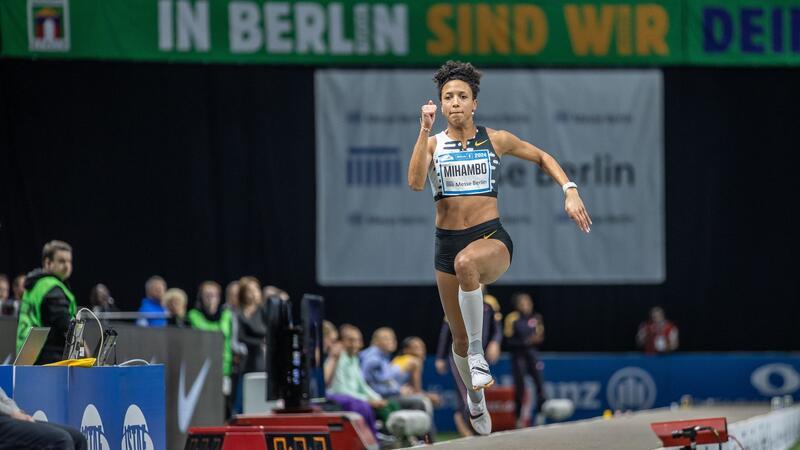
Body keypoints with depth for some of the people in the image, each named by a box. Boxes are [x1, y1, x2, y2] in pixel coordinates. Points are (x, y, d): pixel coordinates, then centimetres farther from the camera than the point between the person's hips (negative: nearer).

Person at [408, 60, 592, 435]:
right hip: (447, 243, 3)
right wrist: (425, 130, -20)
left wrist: (570, 191, 3)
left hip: (491, 237, -3)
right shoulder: (433, 144, 3)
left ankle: (476, 351, -28)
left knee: (466, 261, -41)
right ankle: (475, 399, 39)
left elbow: (542, 157, 17)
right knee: (459, 337, 11)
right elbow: (416, 182, -16)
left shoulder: (495, 140, 2)